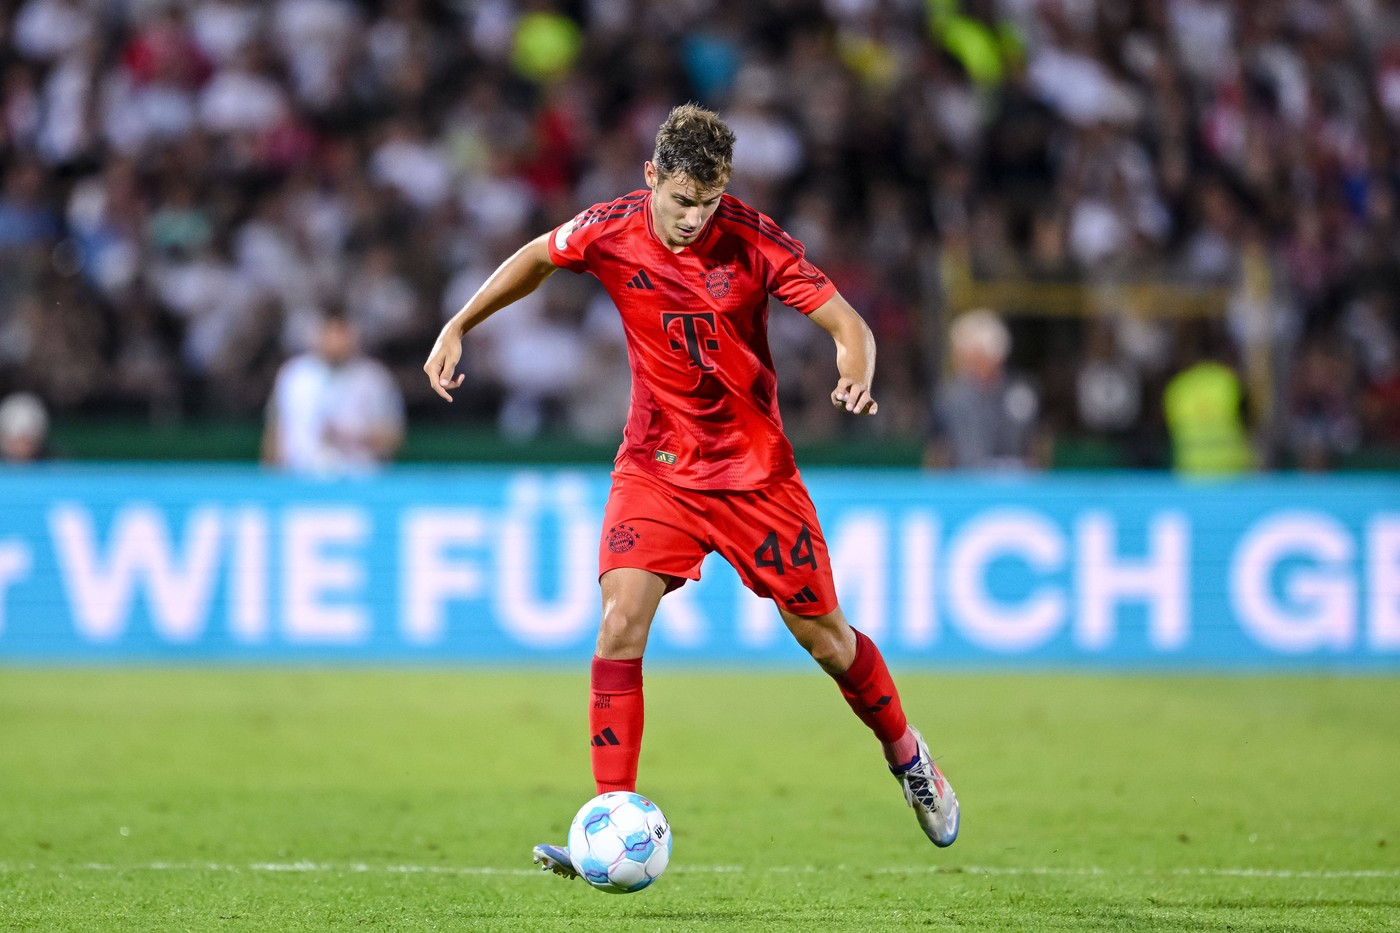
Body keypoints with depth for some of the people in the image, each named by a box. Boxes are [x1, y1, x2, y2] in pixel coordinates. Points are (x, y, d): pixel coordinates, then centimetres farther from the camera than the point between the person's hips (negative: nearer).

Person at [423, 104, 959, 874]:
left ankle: (908, 758, 35)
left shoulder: (752, 239, -17)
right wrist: (458, 327, 5)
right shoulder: (610, 232, -10)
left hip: (755, 468, -1)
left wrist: (855, 377, -37)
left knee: (823, 636, 7)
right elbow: (539, 257, 11)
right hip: (656, 465, 1)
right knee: (621, 623, -18)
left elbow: (848, 325, -15)